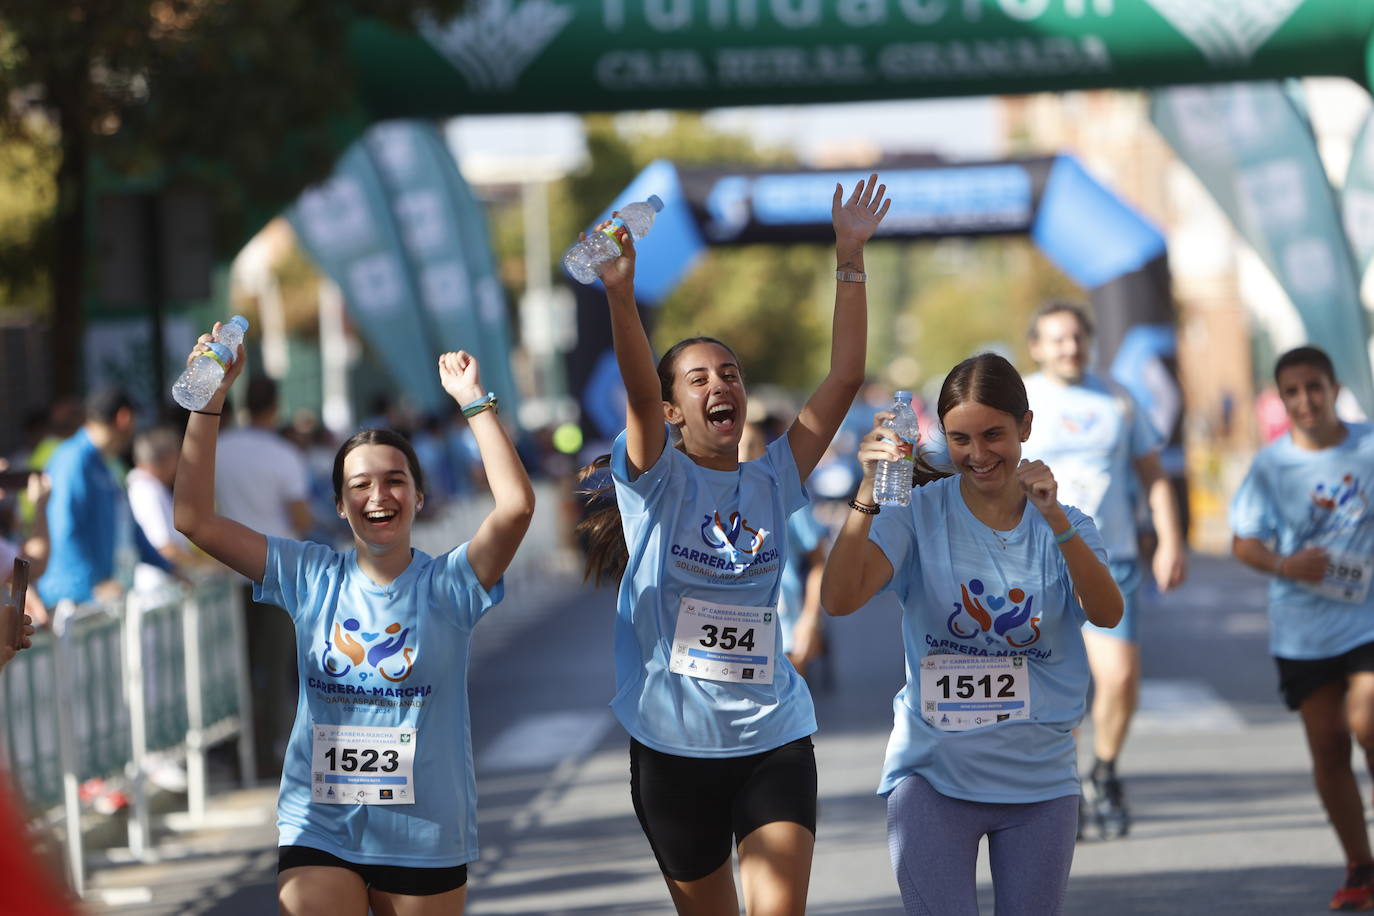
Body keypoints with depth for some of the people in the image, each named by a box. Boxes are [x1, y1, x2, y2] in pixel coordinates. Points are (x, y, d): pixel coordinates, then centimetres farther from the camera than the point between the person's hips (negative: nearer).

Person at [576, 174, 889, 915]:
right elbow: (639, 389, -21)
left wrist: (849, 260, -9)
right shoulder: (657, 482, -2)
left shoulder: (774, 481, 5)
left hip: (772, 738, 1)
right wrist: (620, 295, -38)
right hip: (674, 744, -1)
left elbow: (845, 380, -2)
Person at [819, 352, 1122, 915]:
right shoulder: (920, 513, -3)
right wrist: (869, 491, -30)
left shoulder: (1064, 525, 3)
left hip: (1040, 779, 2)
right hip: (934, 772, -2)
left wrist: (1055, 520, -30)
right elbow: (838, 599, -18)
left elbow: (1107, 613, -16)